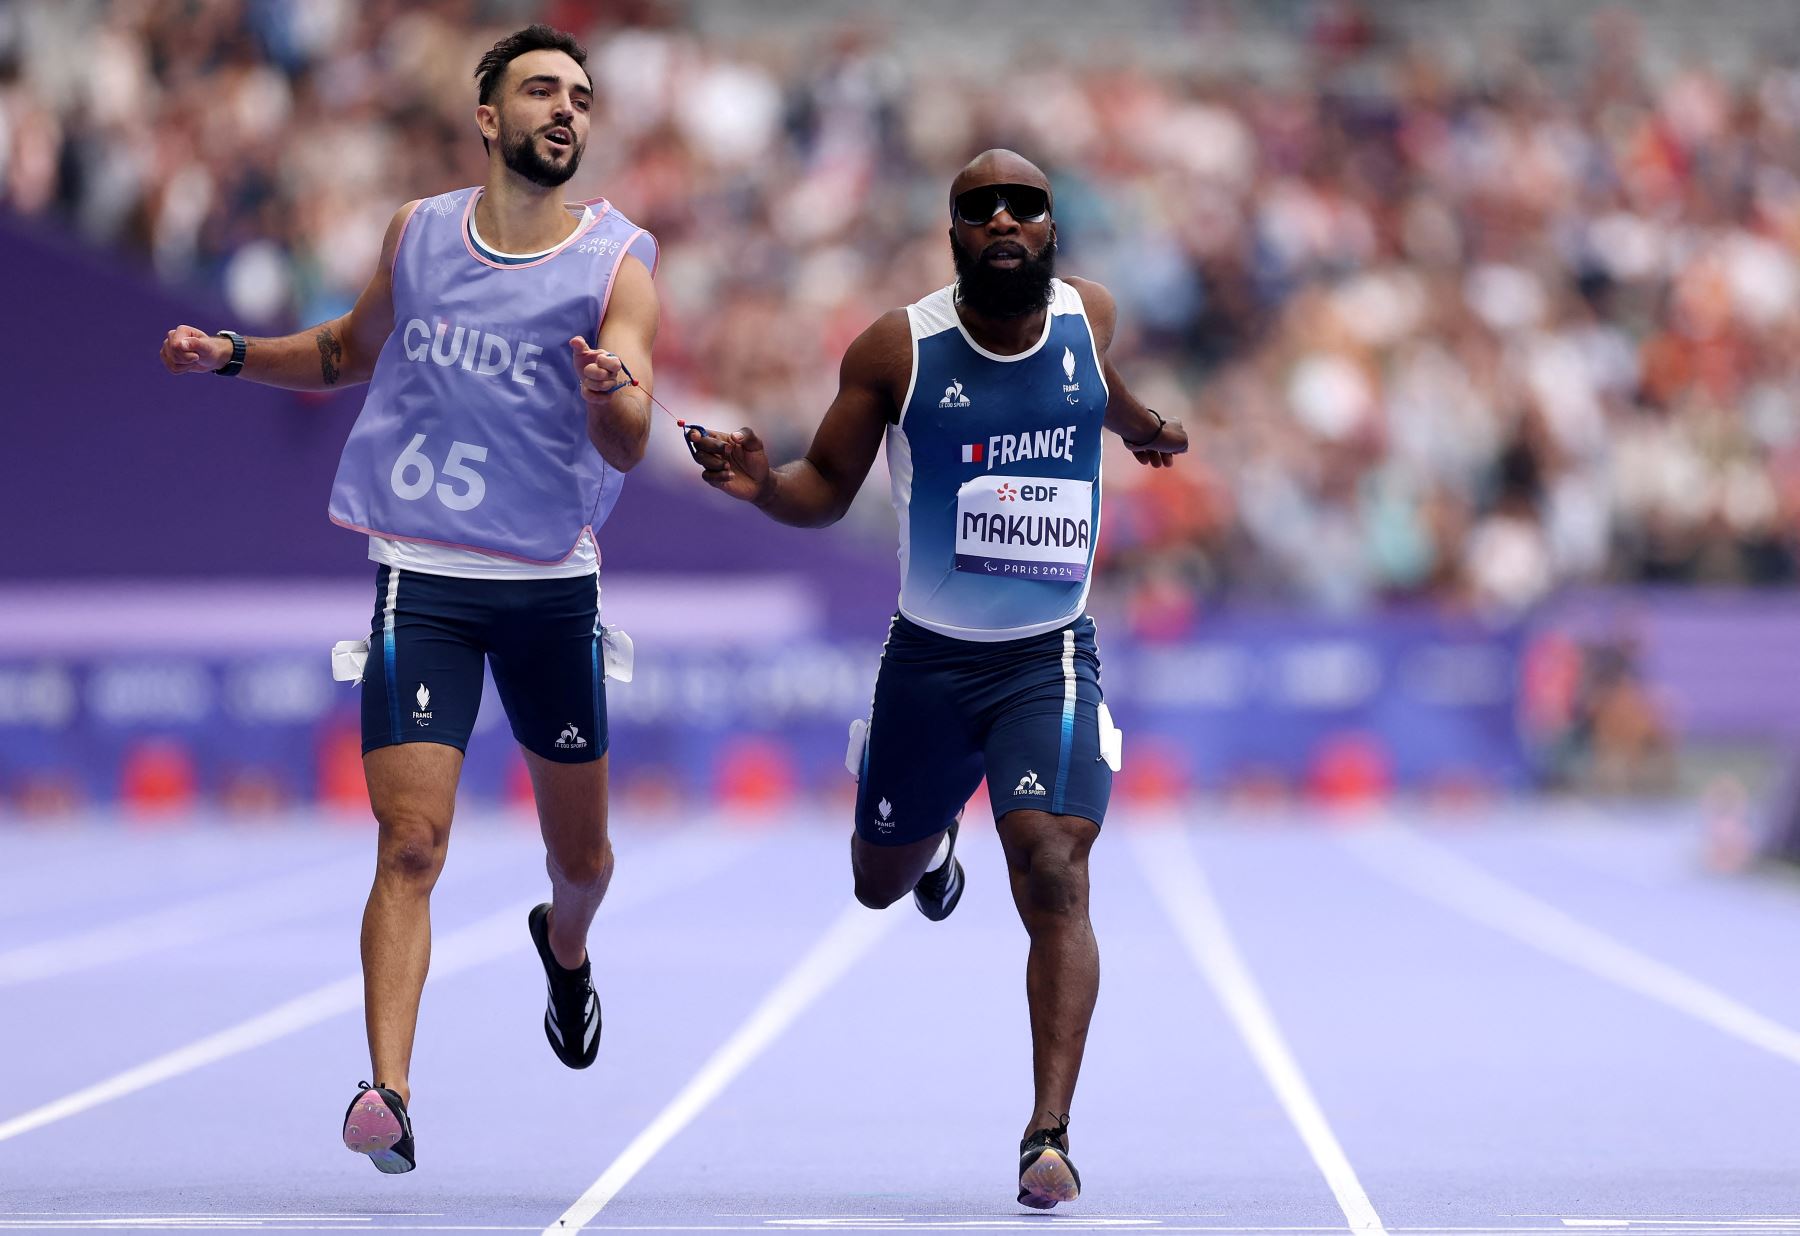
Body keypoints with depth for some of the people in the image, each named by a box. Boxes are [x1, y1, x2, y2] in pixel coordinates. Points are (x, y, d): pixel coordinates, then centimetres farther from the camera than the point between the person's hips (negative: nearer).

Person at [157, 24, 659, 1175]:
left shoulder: (617, 263, -6)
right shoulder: (417, 232, 3)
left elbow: (628, 445, -18)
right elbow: (354, 349, 23)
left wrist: (610, 394, -40)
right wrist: (232, 355, 8)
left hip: (553, 587, 0)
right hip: (422, 581, 0)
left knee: (582, 854, 15)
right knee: (412, 842, -15)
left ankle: (565, 944, 50)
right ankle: (389, 1094, -19)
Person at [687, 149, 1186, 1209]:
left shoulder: (1090, 317, -4)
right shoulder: (898, 350, -12)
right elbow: (829, 486, -3)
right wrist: (763, 485, -21)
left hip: (1051, 656, -1)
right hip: (929, 655, 1)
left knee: (1053, 874, -20)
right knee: (881, 881, 18)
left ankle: (1051, 1132, -22)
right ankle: (935, 840, 58)